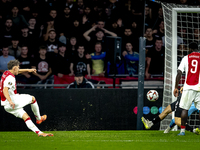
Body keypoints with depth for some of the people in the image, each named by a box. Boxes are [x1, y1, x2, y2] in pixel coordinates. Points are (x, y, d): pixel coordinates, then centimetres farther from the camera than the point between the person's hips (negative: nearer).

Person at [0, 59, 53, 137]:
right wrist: (10, 101, -43)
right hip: (13, 100, -10)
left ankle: (39, 132, -2)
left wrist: (27, 70, 41)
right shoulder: (10, 78, -18)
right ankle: (38, 118, 25)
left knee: (26, 117, 5)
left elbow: (16, 72, 37)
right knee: (32, 98, 10)